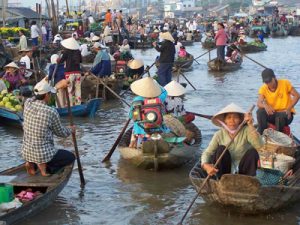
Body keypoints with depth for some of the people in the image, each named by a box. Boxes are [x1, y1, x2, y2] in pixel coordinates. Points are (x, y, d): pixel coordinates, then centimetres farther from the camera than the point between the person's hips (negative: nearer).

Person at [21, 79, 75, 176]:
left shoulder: (28, 103, -6)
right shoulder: (52, 112, -18)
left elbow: (38, 97, 18)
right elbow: (60, 132, -2)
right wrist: (70, 130, 20)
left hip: (26, 153, 6)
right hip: (43, 154, -6)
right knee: (71, 157, 17)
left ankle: (32, 163, 12)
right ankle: (45, 166, -2)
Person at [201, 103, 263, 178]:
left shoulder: (246, 131, -10)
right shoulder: (219, 134, -6)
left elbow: (259, 146, -27)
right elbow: (207, 153, -12)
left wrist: (251, 126, -36)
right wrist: (206, 165, -34)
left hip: (243, 171, -1)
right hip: (226, 171, 1)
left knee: (253, 152, -25)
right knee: (221, 149, -23)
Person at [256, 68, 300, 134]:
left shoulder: (285, 83, -8)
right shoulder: (263, 89, -4)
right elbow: (259, 103, -16)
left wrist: (289, 109, -19)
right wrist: (265, 106, -41)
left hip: (286, 114, -3)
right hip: (272, 114, 3)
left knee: (280, 116, -37)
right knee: (260, 112, -26)